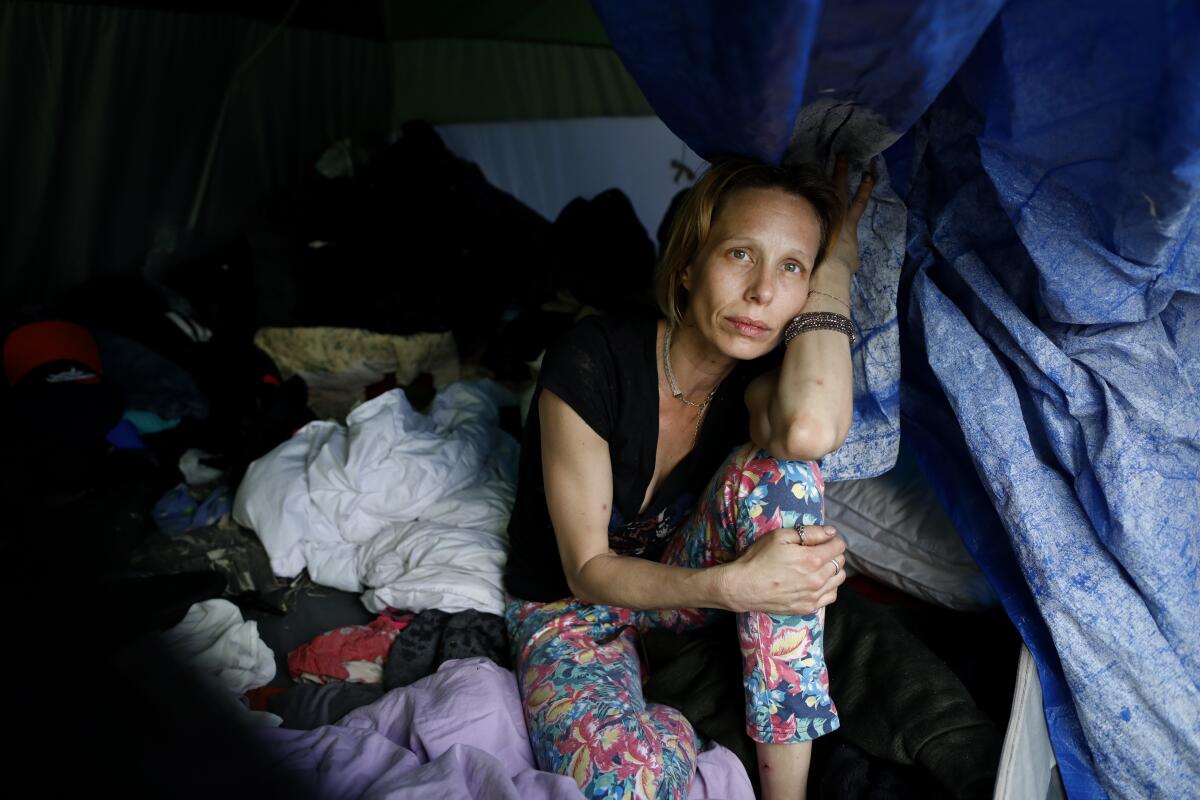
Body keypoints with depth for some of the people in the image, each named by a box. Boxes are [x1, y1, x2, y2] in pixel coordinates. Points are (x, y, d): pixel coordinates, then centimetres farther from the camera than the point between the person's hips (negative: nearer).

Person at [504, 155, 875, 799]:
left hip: (680, 583, 4)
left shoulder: (761, 372, -14)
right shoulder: (592, 360, -27)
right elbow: (588, 572, -22)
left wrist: (833, 264, -28)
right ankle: (666, 734, 2)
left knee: (778, 469, -30)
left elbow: (811, 431, -42)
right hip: (570, 607, -4)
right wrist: (730, 586, -38)